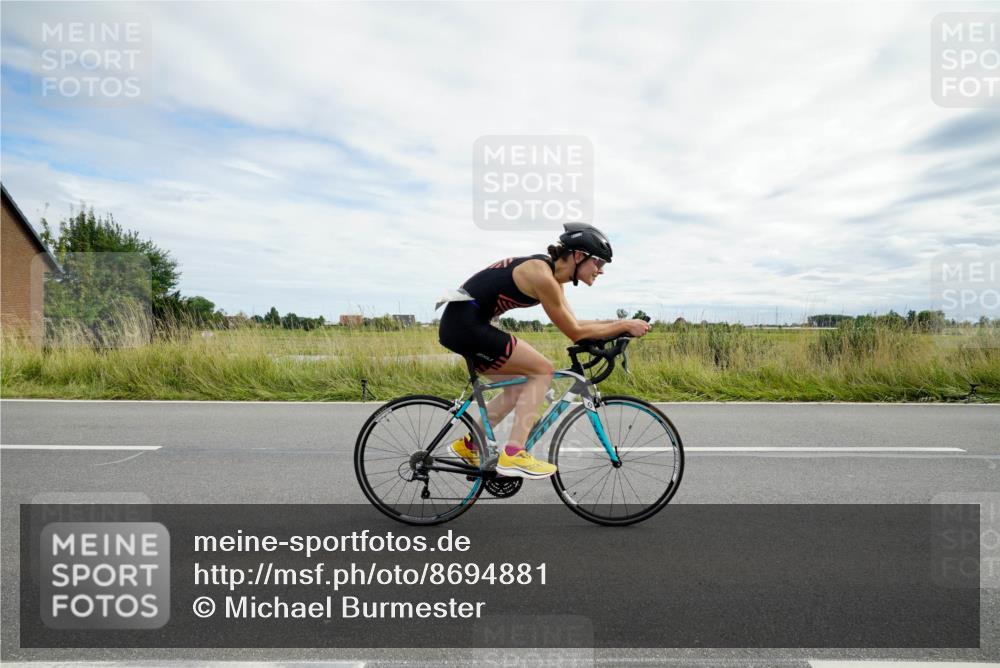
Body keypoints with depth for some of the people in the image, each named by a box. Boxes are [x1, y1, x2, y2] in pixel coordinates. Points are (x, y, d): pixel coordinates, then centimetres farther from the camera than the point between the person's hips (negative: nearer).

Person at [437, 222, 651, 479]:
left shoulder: (552, 274, 11)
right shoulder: (542, 275, -17)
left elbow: (574, 324, 17)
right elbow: (575, 333, -12)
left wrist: (619, 324, 11)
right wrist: (625, 325, -5)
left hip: (462, 324, 10)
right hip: (465, 323, -10)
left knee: (521, 384, 15)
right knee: (543, 371, -7)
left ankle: (469, 444, 22)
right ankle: (513, 455, -8)